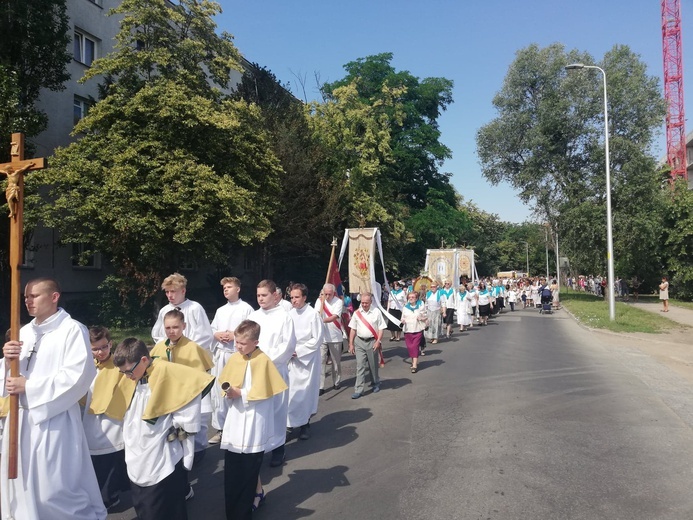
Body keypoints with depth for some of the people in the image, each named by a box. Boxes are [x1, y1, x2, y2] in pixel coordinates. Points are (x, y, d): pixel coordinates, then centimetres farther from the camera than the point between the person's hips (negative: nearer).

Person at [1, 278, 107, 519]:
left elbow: (78, 375, -21)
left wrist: (28, 386, -18)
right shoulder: (24, 332, 11)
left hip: (54, 421, -7)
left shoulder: (73, 330, -11)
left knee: (55, 490, -1)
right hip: (21, 419, 7)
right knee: (22, 487, 17)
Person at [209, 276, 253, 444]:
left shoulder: (246, 309, -2)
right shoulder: (220, 310, 17)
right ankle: (220, 428, 18)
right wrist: (217, 335, -4)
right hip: (219, 354, 6)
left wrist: (235, 335, -15)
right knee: (218, 391, 7)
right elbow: (211, 330, 16)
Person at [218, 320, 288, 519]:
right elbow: (225, 382, 13)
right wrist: (229, 392, -8)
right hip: (236, 415, 6)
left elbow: (263, 392, -16)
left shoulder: (263, 361, -14)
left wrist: (240, 393, -21)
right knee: (232, 464, 10)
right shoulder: (234, 359, 4)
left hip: (254, 419, -6)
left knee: (249, 464, 5)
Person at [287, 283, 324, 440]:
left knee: (305, 392, 1)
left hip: (307, 359, -4)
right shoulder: (290, 314, 3)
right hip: (292, 360, 4)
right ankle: (291, 422, 19)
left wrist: (298, 351, -14)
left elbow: (317, 339, -12)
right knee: (291, 391, 6)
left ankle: (305, 424, 14)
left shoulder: (313, 314, -11)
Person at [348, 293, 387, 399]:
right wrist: (351, 344, 5)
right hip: (359, 342, 2)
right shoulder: (357, 313, 3)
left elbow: (381, 328, -2)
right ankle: (358, 390, -1)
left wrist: (378, 341, -12)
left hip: (372, 342, -1)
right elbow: (353, 329, 8)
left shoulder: (376, 312, -4)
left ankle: (375, 384, 33)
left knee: (373, 365, 11)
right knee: (360, 366, -2)